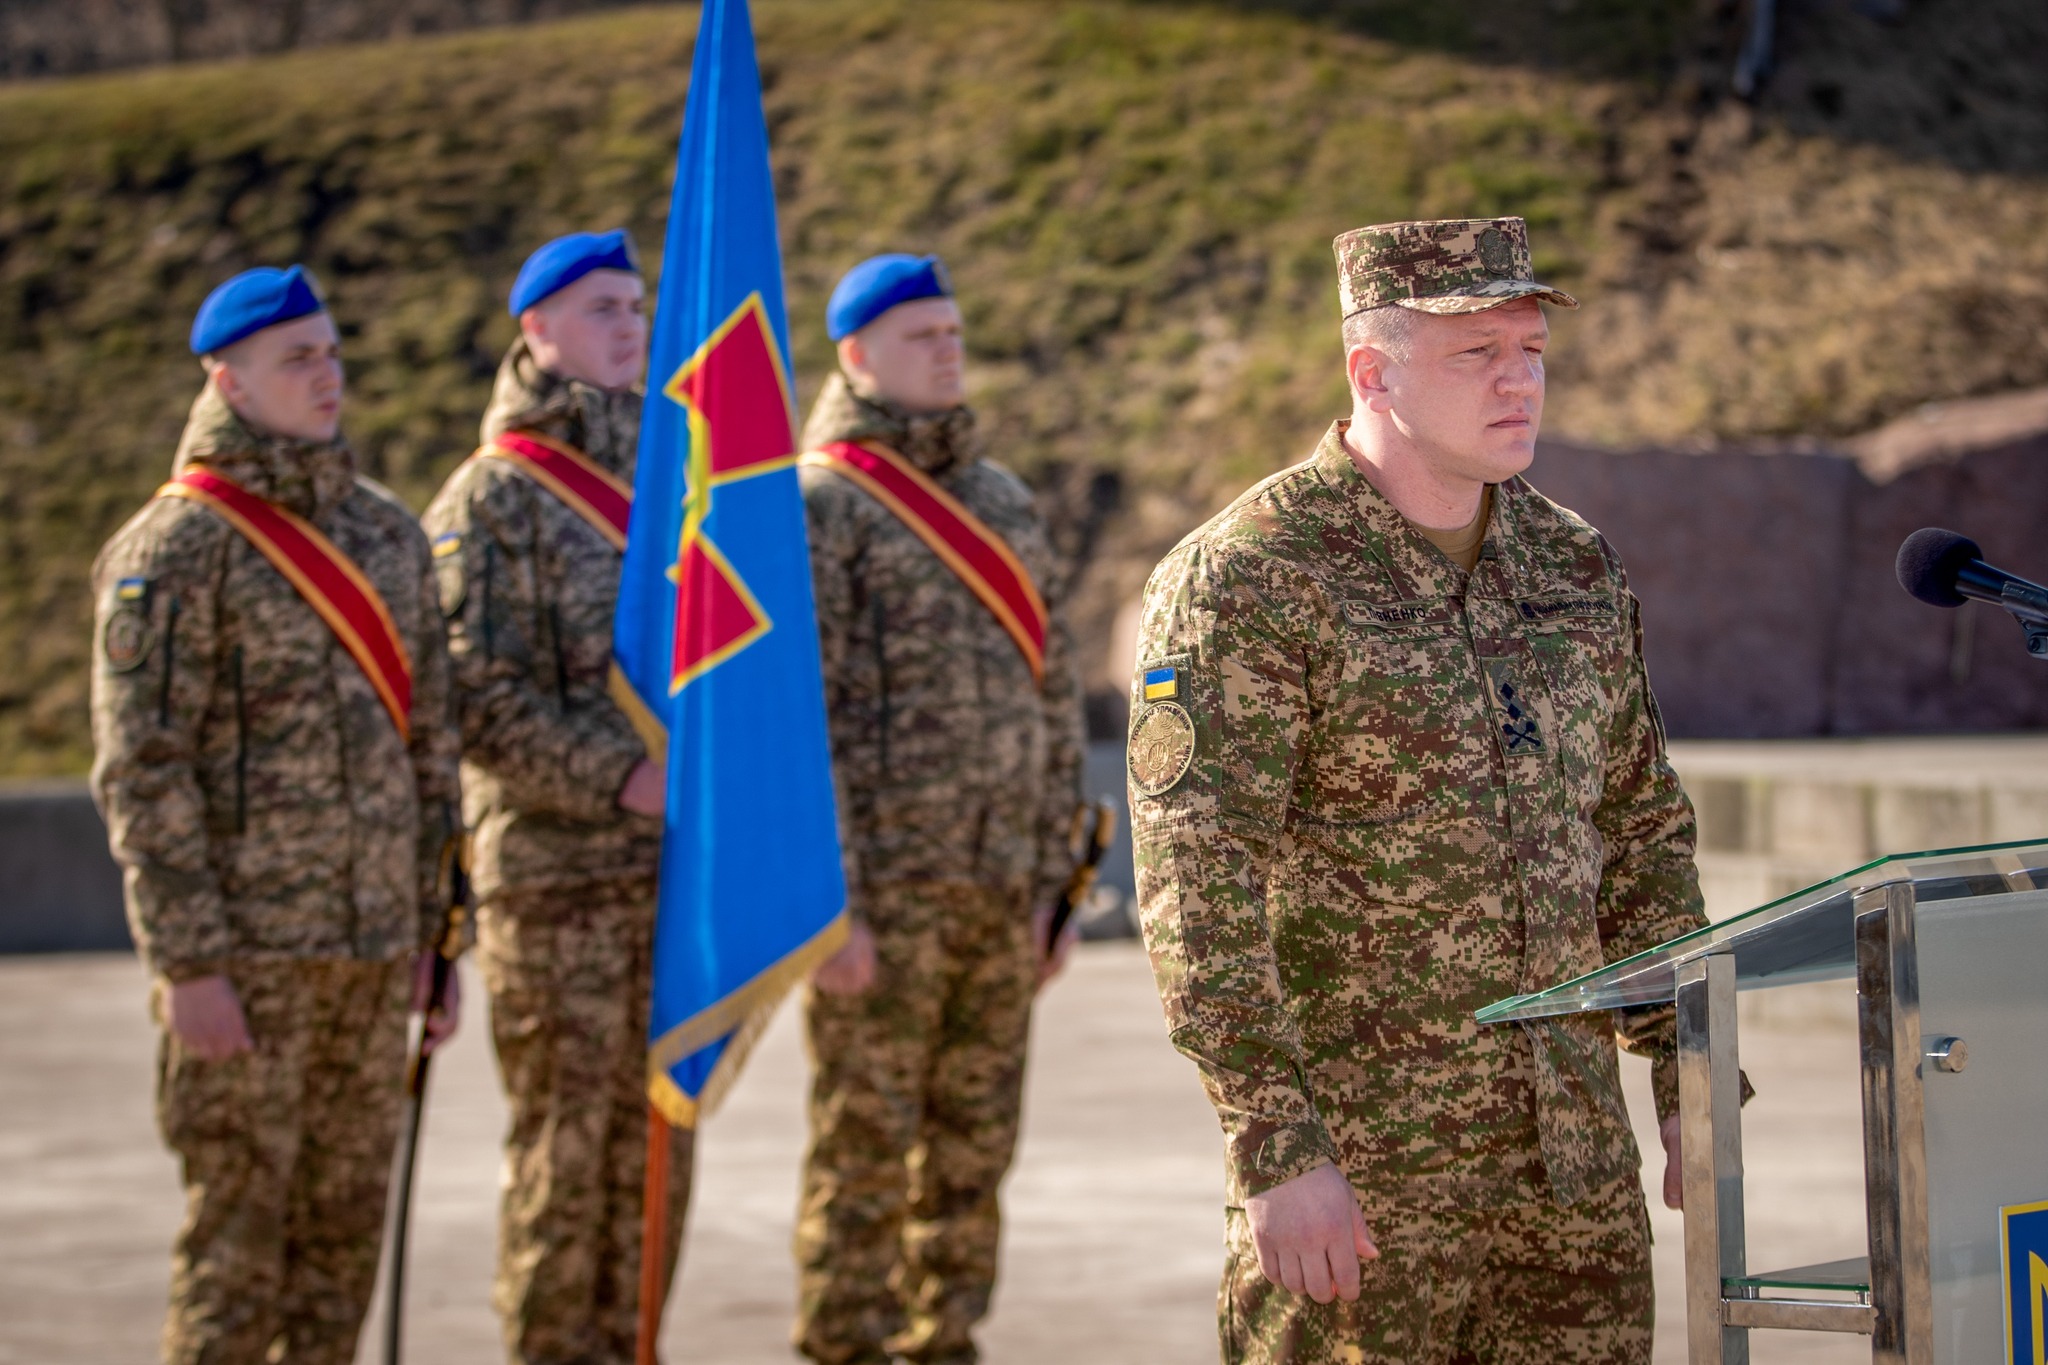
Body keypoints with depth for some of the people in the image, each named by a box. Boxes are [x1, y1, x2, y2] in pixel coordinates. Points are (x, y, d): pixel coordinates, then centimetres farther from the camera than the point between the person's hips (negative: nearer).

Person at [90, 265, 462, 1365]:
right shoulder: (172, 549, -9)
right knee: (237, 1223, -4)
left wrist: (435, 937, 13)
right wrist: (188, 965, -18)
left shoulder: (387, 533, 12)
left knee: (343, 1226, 9)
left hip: (371, 949, 6)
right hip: (245, 951, -6)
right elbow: (139, 770, -13)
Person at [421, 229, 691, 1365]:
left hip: (679, 868, 6)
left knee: (657, 1138, 9)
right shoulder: (489, 499, -4)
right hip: (553, 874, -6)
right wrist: (618, 777, -20)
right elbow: (478, 693, -13)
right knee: (563, 1141, -3)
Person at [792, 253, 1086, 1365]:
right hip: (886, 889, -6)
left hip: (1003, 892, 6)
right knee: (864, 1144, -1)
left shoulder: (1004, 500, 15)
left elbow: (1054, 694, 17)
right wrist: (828, 904, -15)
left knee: (973, 1146, 9)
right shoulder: (819, 504, -5)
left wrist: (1057, 876, 11)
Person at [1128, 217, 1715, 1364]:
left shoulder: (1573, 565, 9)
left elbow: (1639, 832, 17)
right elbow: (1196, 892, -18)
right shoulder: (1245, 581, -12)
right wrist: (1279, 1152, -23)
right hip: (1360, 1163, -6)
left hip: (1573, 1160, 6)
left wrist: (1693, 1084, 11)